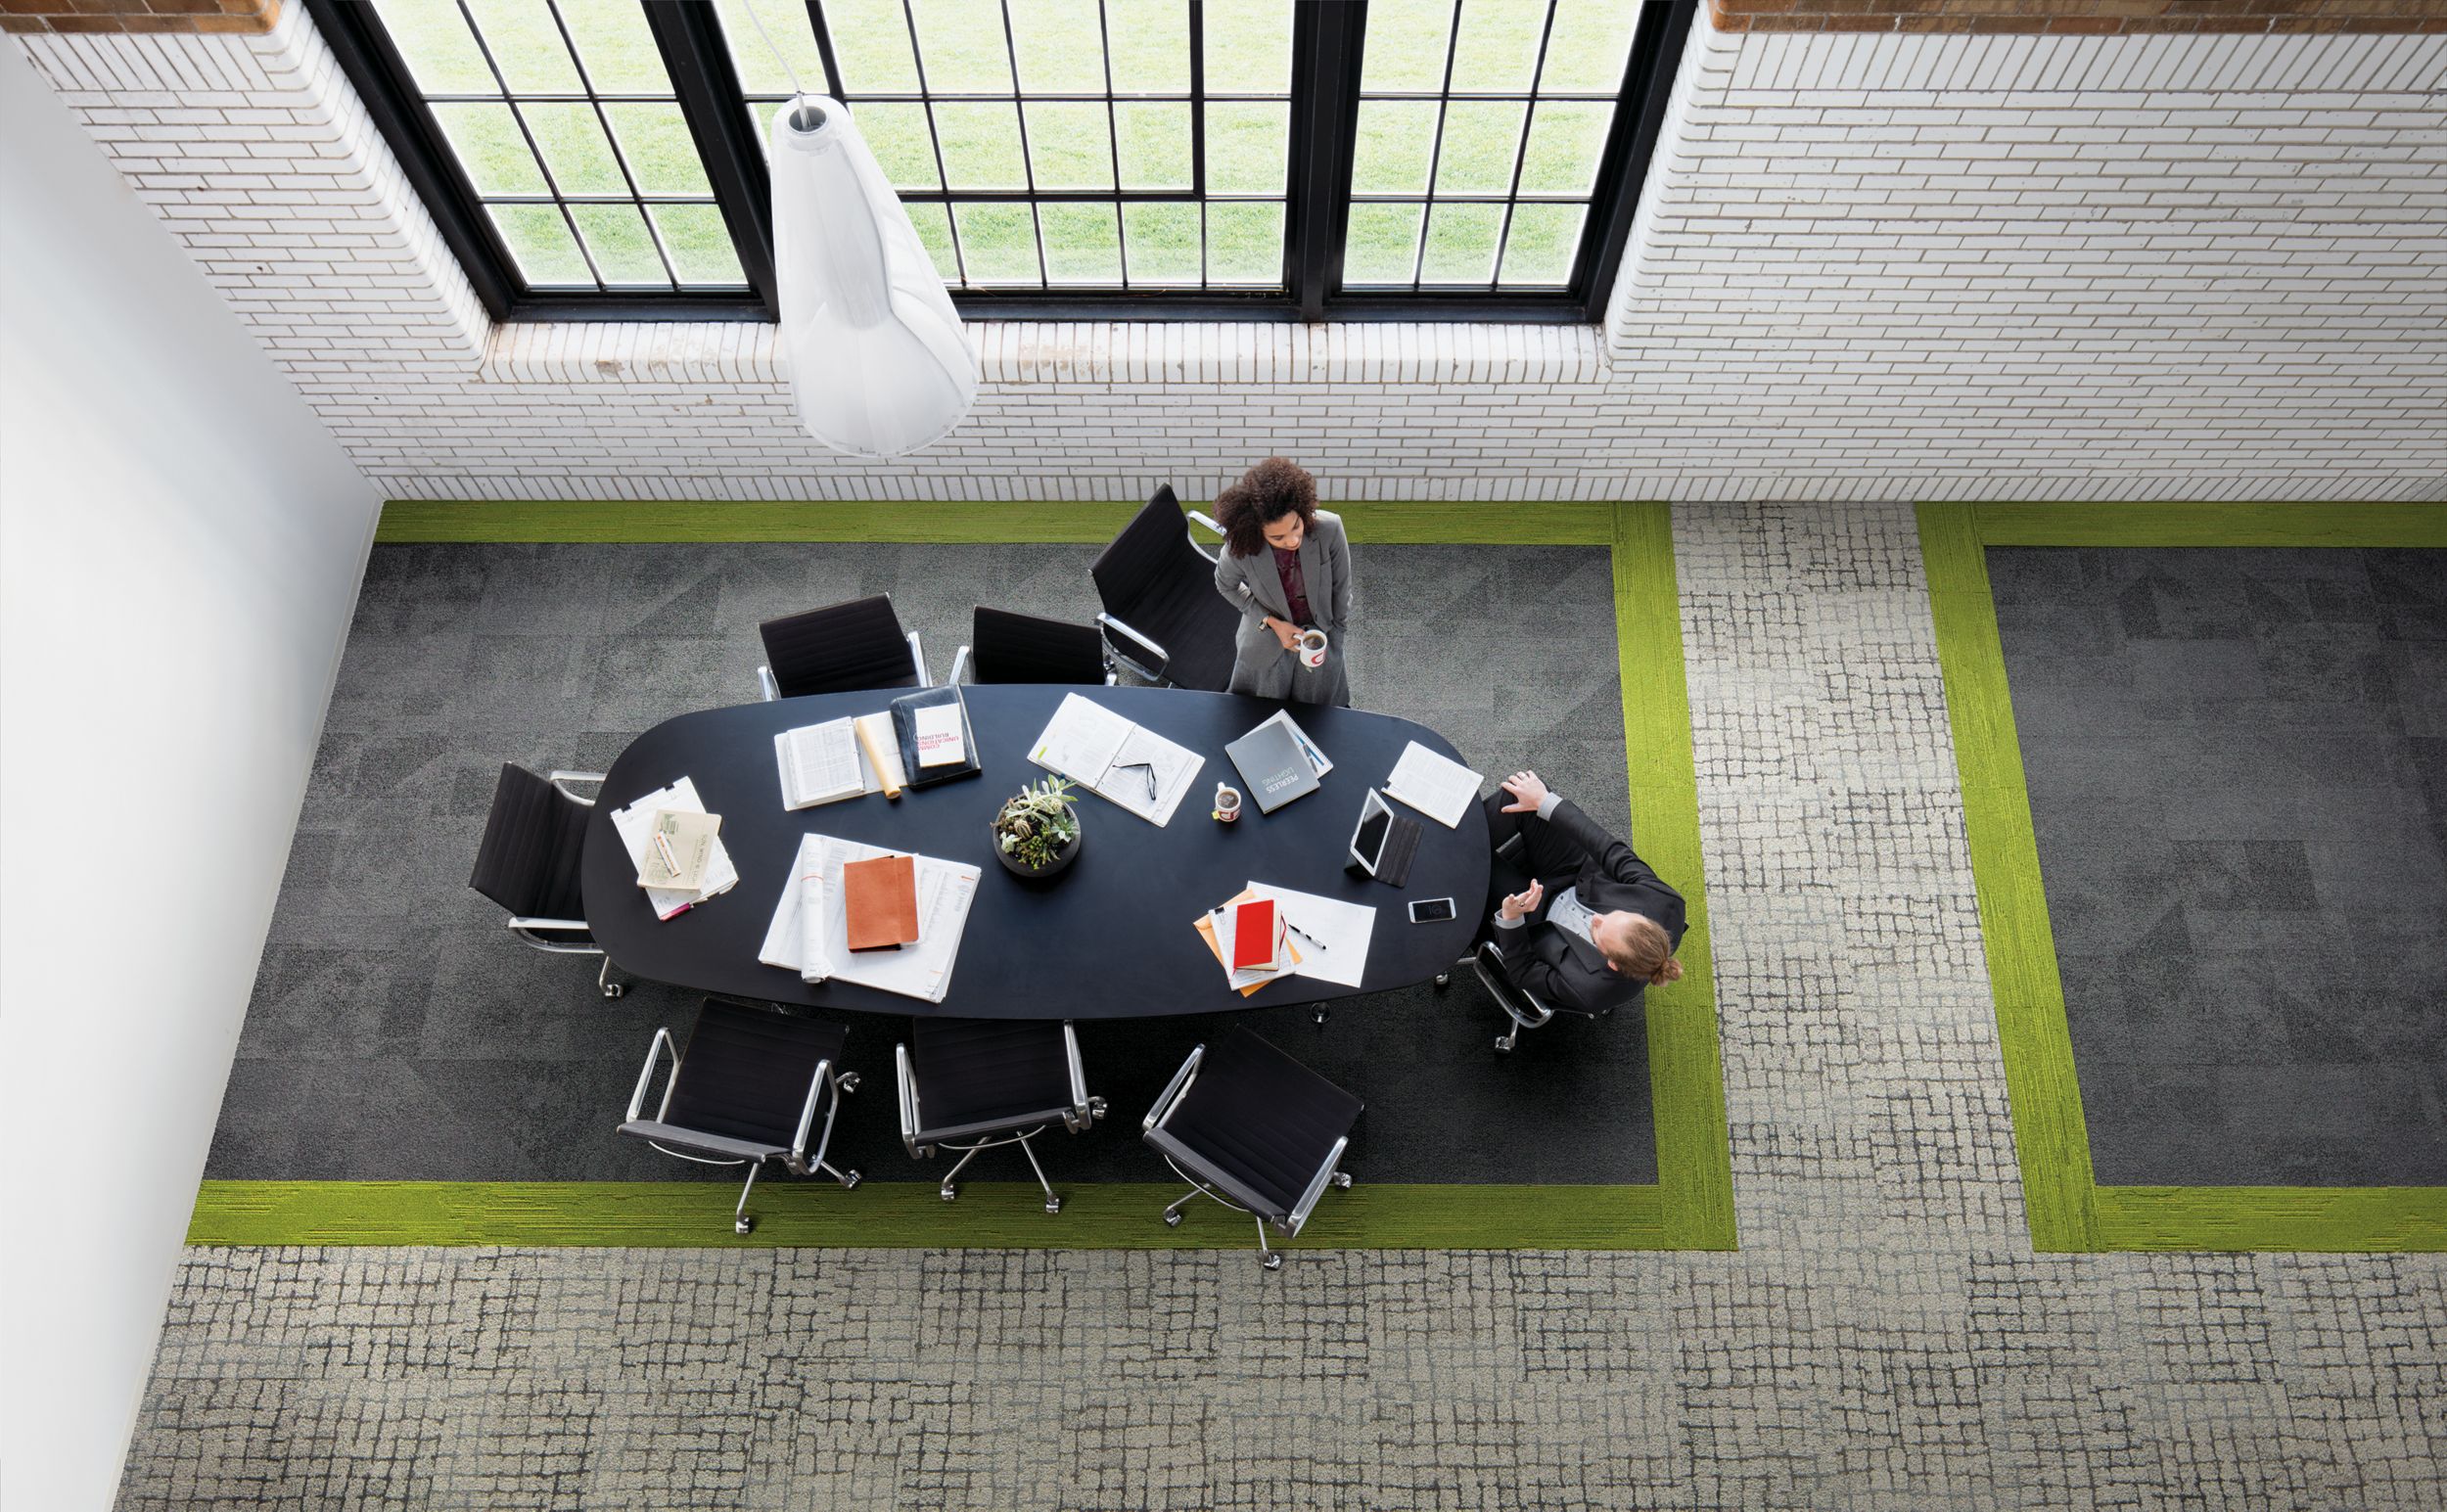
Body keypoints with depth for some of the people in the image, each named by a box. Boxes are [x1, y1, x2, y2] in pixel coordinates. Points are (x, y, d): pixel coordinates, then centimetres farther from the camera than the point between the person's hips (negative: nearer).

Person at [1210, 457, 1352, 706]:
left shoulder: (1329, 528, -33)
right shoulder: (1240, 548, -33)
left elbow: (1341, 585, -13)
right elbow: (1226, 585, -8)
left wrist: (1337, 630, -2)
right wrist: (1271, 622, -17)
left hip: (1321, 636, 1)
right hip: (1267, 641, -1)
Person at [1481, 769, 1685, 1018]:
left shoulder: (1591, 990, -39)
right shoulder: (1666, 904, -32)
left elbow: (1522, 974, -21)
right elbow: (1613, 851, -21)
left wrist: (1510, 919, -38)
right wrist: (1546, 802, -17)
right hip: (1577, 883, 4)